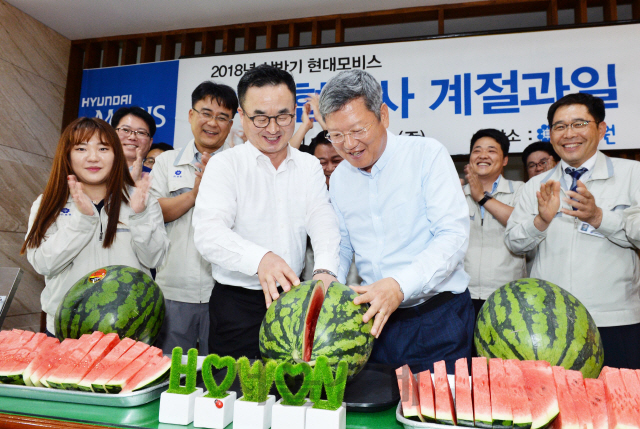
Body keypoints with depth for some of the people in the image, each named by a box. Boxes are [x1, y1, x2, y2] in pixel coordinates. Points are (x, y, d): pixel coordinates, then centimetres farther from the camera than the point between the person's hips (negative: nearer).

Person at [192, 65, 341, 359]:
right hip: (237, 303, -3)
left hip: (292, 300, 3)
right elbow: (209, 234, -18)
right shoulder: (225, 164, -5)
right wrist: (260, 259, -37)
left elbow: (322, 220, -5)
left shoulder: (309, 166, 7)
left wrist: (325, 270, -25)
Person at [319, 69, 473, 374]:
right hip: (374, 319, 4)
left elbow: (453, 236, -15)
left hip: (437, 318, -4)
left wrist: (399, 285, -27)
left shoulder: (427, 154, -8)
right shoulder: (339, 178, 8)